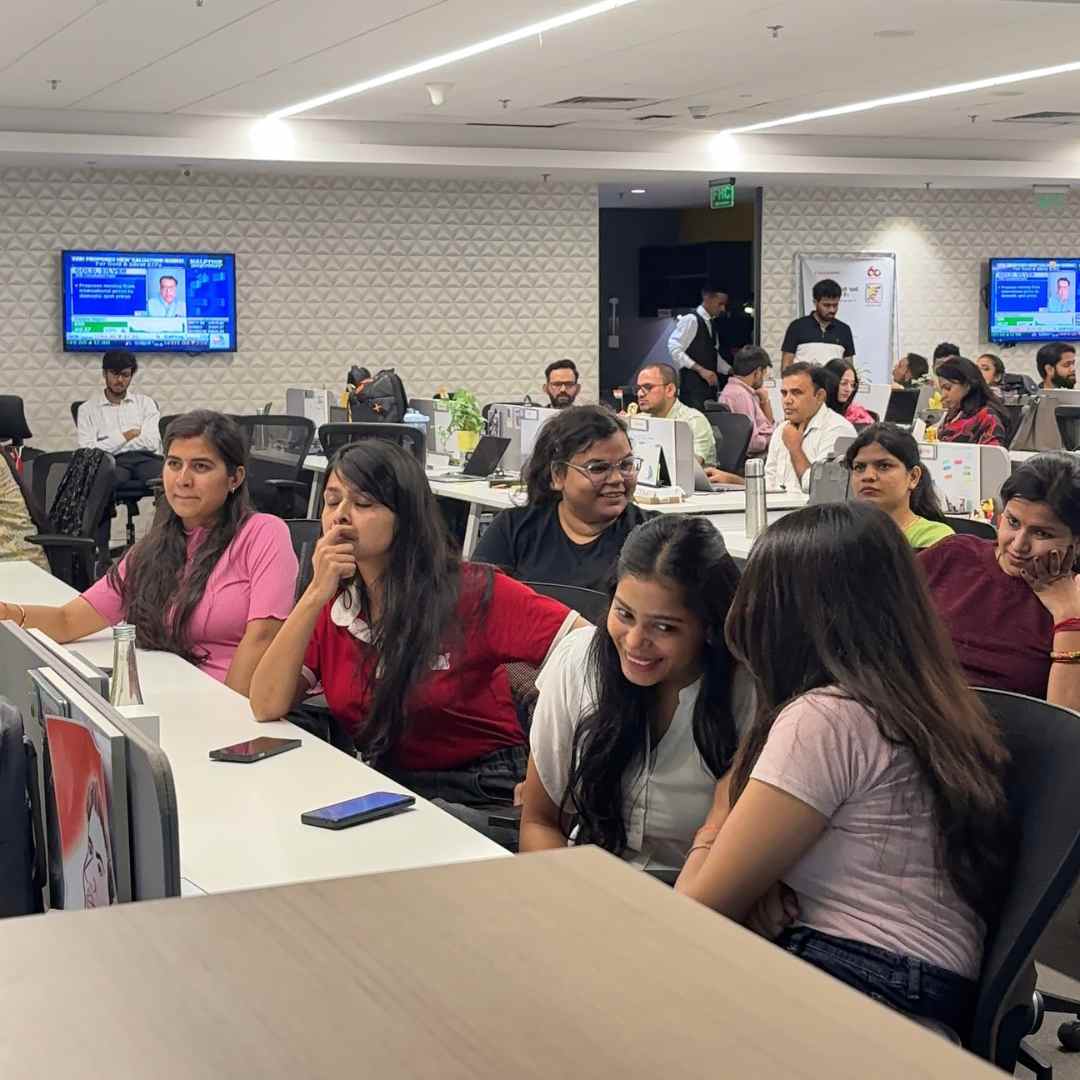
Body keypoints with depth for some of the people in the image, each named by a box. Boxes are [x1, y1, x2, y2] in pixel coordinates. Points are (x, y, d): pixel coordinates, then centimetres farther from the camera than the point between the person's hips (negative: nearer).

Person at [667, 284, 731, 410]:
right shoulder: (690, 320, -10)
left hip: (709, 385, 8)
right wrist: (700, 370, -19)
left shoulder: (711, 324, 17)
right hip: (692, 387, -8)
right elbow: (674, 349, -16)